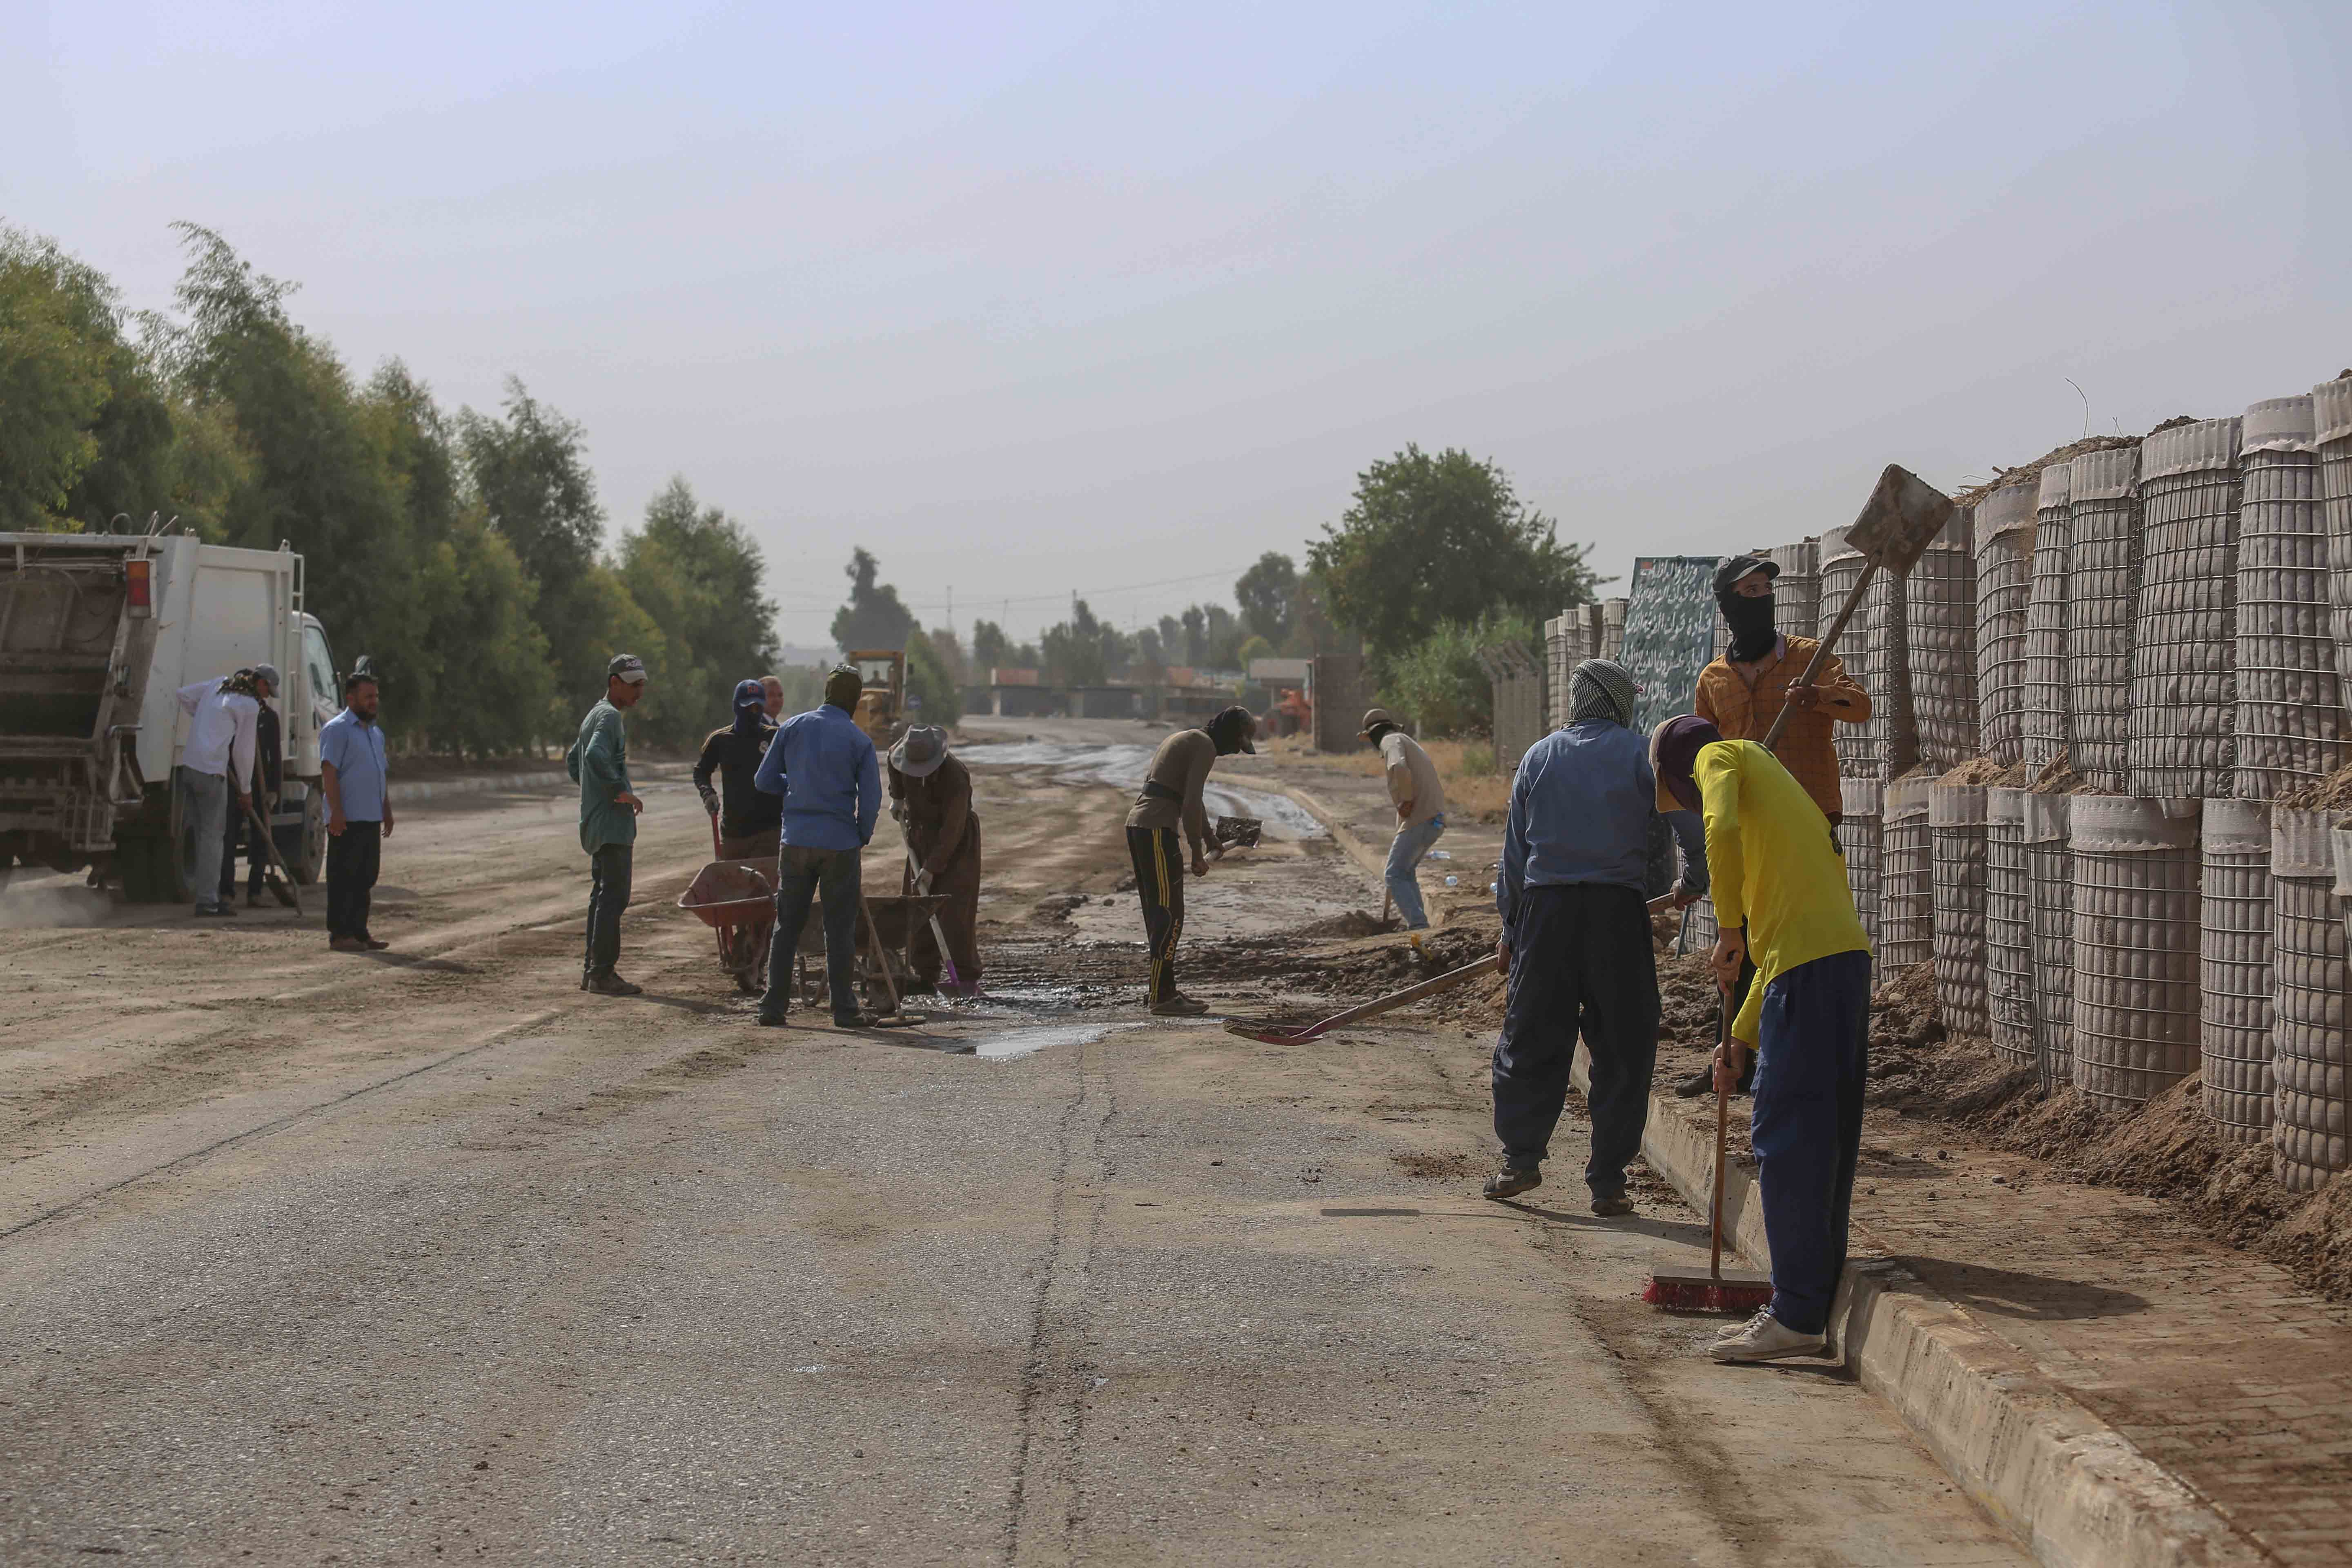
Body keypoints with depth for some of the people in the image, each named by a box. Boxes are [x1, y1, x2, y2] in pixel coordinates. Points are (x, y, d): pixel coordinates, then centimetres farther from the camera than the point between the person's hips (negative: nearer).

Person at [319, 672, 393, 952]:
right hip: (346, 821, -9)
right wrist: (337, 812, -22)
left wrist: (387, 811, 22)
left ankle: (359, 931, 17)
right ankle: (339, 934, -3)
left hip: (371, 819, 9)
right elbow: (328, 772, -16)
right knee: (344, 877, -5)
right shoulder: (337, 729, -9)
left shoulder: (375, 732, 20)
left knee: (366, 878, 11)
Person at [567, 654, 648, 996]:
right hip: (612, 825, -11)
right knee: (613, 897, -10)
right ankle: (602, 973, -11)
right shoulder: (610, 717, -13)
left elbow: (573, 760, 30)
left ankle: (593, 971, 17)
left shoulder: (595, 716, 20)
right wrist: (621, 791, -23)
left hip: (597, 823, 11)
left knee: (602, 896, 14)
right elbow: (596, 756, -30)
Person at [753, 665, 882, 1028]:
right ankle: (844, 1008, 5)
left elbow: (764, 780, 5)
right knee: (840, 929, 4)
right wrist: (863, 836, 11)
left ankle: (774, 1006, 8)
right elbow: (871, 799, -6)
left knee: (787, 926, 8)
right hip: (840, 843, -2)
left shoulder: (792, 727, 2)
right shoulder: (859, 741, -5)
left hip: (796, 840, 2)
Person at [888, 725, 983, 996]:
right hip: (922, 837, 6)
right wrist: (897, 797, 14)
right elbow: (894, 761, 16)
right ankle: (925, 976, 4)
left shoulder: (955, 776, -31)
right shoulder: (903, 753, -12)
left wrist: (932, 869, -27)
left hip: (956, 842, -6)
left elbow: (952, 831, -28)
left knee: (955, 909, -14)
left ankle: (967, 978, -13)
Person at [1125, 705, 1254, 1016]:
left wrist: (1210, 837, 41)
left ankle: (1160, 987, 21)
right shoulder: (1205, 746, -9)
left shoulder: (1184, 739, 22)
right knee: (1170, 915, -7)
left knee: (1158, 912, 15)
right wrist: (1197, 852, -11)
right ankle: (1162, 997, -8)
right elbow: (1191, 803, -16)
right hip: (1157, 829, -10)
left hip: (1139, 824, 10)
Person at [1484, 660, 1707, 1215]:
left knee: (1531, 1038, 12)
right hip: (1617, 909, -2)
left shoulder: (1539, 756, 13)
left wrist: (1510, 929, 18)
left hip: (1546, 905, 2)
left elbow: (1515, 848, 12)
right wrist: (1692, 881, 15)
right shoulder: (1640, 754, 4)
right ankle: (1608, 1181, 4)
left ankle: (1521, 1158, 11)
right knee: (1623, 1048, 5)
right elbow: (1692, 822, -4)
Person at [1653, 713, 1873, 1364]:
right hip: (1848, 957, 9)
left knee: (1787, 1139, -7)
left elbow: (1722, 829, -16)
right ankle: (1818, 1305, 13)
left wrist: (1731, 928, -8)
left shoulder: (1720, 758, 8)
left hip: (1808, 967, -9)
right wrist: (1742, 1039, 27)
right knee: (1824, 1142, 11)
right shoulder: (1785, 791, 32)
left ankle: (1796, 1315, -8)